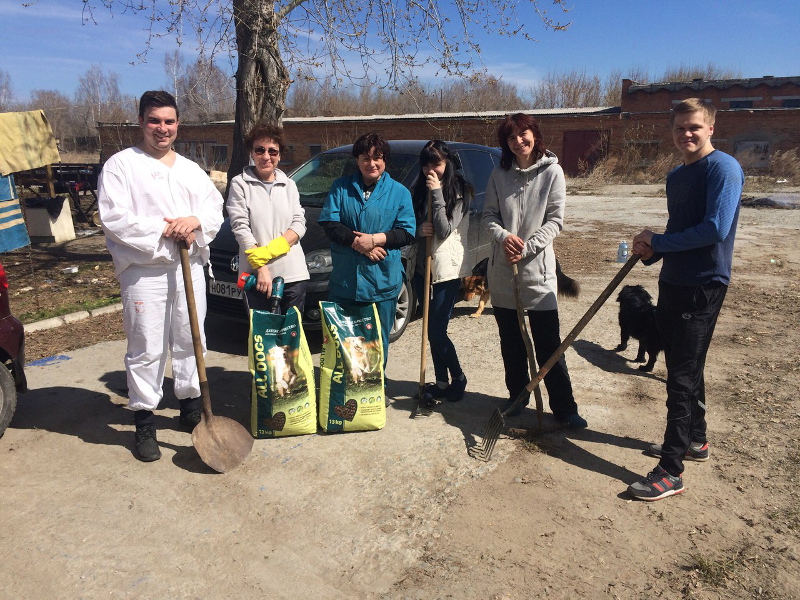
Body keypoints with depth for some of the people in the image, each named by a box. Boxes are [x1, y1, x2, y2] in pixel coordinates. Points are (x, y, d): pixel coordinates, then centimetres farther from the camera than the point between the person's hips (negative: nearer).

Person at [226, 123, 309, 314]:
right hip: (256, 276, -2)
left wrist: (269, 250, -13)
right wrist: (261, 268, -15)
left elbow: (299, 224, 3)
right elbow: (240, 228, -5)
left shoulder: (289, 185, 13)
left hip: (294, 274, 3)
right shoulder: (240, 184, 3)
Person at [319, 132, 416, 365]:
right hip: (344, 281, 1)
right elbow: (329, 222, -2)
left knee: (379, 342, 9)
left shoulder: (399, 192, 6)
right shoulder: (341, 187, 8)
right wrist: (357, 242, -16)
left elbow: (407, 232, -1)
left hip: (383, 282, 0)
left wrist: (375, 239, -15)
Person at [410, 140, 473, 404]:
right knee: (433, 329, 10)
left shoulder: (460, 192, -6)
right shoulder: (419, 190, 11)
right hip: (422, 265, 6)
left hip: (448, 268, -6)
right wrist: (420, 230, -11)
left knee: (436, 330, -6)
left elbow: (445, 230, -15)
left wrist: (437, 193, -16)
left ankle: (458, 377, 17)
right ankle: (441, 382, 22)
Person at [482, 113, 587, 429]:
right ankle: (517, 396, 30)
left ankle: (564, 408, 9)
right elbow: (489, 214, 5)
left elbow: (555, 219, -6)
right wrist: (503, 236, -15)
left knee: (549, 344, -1)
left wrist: (526, 248, -17)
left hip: (538, 267, -3)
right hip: (502, 269, 4)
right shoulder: (500, 174, 6)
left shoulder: (552, 171, -2)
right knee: (511, 342, 14)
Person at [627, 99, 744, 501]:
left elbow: (715, 229, -22)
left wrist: (657, 242, -13)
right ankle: (695, 440, 36)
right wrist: (651, 252, 0)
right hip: (672, 283, 9)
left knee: (682, 375, -7)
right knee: (683, 369, 18)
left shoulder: (723, 168, -12)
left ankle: (671, 471, 0)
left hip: (703, 287, -8)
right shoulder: (676, 177, 14)